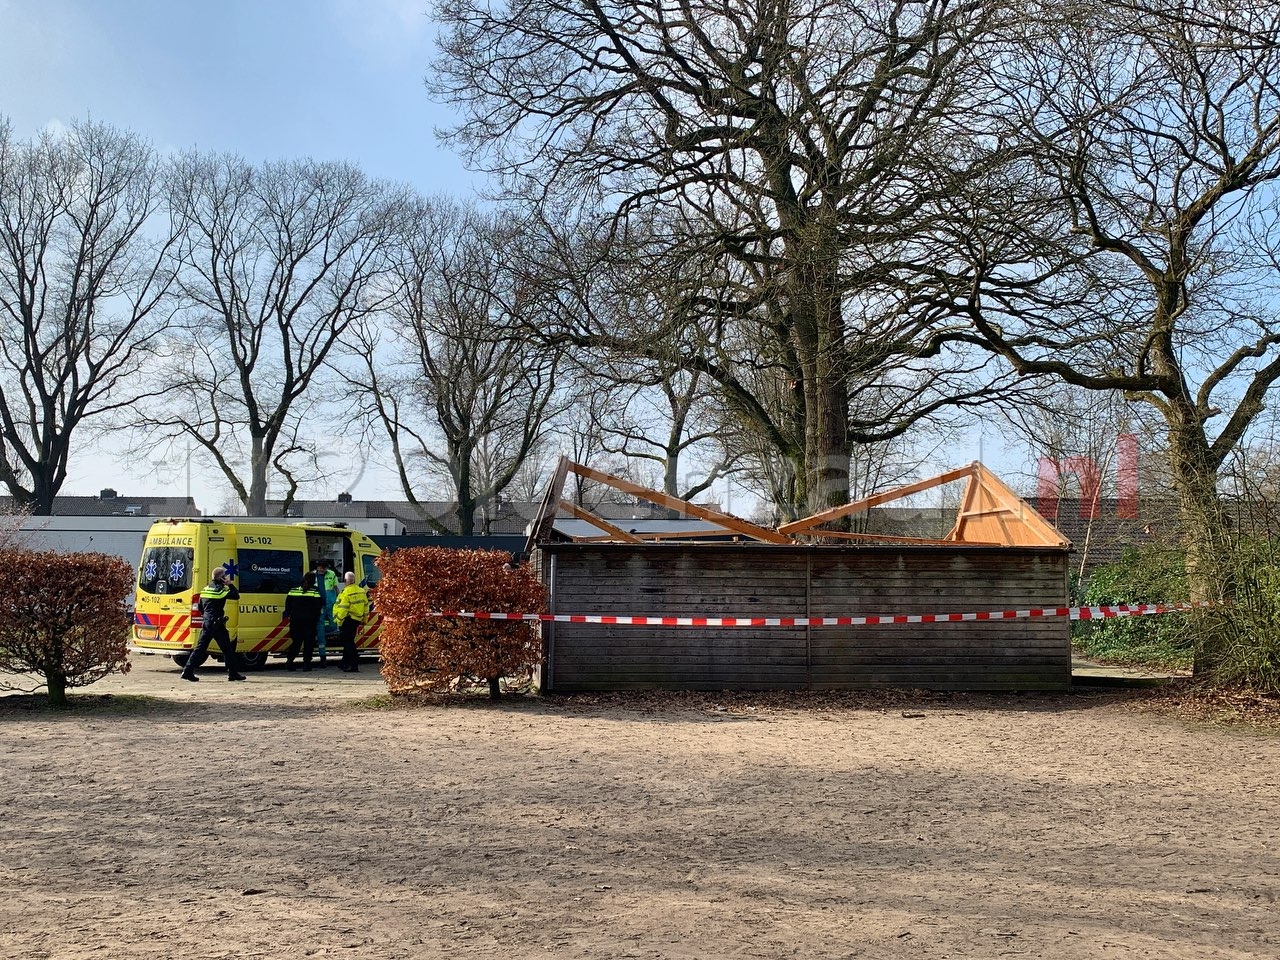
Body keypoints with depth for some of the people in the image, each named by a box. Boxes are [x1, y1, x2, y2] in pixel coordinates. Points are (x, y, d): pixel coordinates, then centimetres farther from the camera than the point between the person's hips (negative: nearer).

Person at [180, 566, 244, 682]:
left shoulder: (205, 589, 13)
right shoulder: (221, 590, -10)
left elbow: (200, 608, 20)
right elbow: (236, 596, -10)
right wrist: (230, 584, -1)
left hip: (206, 623, 7)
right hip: (217, 624, -7)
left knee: (200, 647, 8)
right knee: (227, 649, 1)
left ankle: (188, 671, 2)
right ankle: (232, 673, 5)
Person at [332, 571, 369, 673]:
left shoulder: (346, 593, -17)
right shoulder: (361, 591, 8)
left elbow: (342, 609, -19)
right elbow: (366, 606, 14)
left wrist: (339, 621, -10)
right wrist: (364, 619, 23)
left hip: (348, 620, -8)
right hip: (357, 620, 8)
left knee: (348, 642, -5)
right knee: (349, 641, 19)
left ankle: (354, 665, -12)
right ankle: (345, 663, 28)